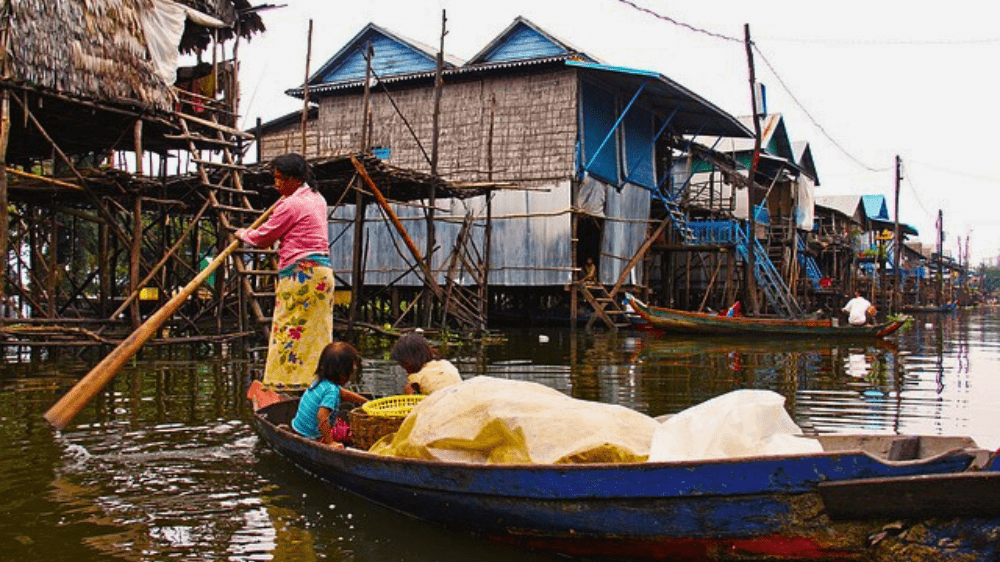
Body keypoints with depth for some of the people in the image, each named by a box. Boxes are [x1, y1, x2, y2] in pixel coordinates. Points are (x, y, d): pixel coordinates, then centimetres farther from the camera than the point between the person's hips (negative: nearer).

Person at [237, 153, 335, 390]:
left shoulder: (291, 205, -11)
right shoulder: (317, 199, 15)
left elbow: (263, 237, -3)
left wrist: (243, 233, 15)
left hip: (300, 272, -9)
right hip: (322, 270, 9)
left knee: (290, 330, -4)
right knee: (317, 330, 10)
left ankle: (287, 382, -1)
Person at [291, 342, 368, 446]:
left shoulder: (320, 381, 1)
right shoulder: (332, 391, -28)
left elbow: (343, 393, 18)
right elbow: (322, 417, -37)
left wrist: (367, 402, 27)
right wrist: (329, 442, -26)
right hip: (311, 437, -9)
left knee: (341, 423, 21)